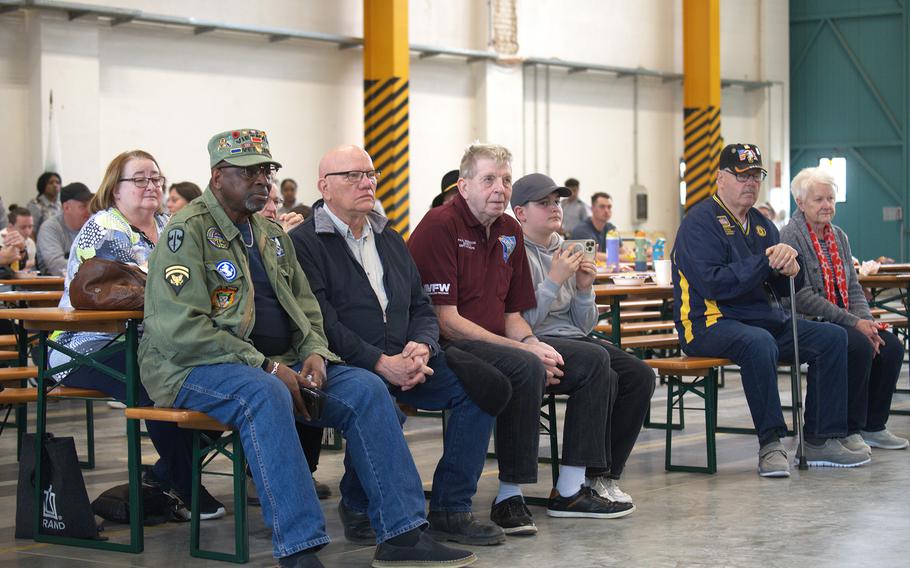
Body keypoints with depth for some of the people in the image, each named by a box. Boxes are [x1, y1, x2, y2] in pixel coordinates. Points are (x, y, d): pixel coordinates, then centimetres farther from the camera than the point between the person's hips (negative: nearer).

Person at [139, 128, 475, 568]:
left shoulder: (272, 235, 19)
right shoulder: (189, 230, -8)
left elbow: (305, 306, 23)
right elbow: (180, 330, -18)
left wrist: (314, 352, -2)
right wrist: (266, 367, -21)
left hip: (275, 365, 8)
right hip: (195, 367, -8)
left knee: (366, 389, -12)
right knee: (265, 394, -39)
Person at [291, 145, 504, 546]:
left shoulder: (390, 240, 22)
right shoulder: (305, 243, -2)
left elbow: (422, 308, 18)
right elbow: (322, 323, -12)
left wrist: (421, 346, -6)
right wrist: (380, 363, -21)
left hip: (402, 361, 7)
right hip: (345, 368, -7)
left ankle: (450, 509, -11)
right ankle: (357, 507, -9)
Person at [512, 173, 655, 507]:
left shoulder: (565, 251, 19)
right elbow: (521, 321, -15)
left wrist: (584, 288, 3)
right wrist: (554, 280, -15)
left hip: (573, 340, 8)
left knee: (640, 376, -13)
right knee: (596, 360, -32)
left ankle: (605, 474, -6)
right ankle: (587, 477, -23)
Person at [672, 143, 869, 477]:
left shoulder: (761, 224, 17)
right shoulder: (701, 222, -8)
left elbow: (785, 289, 13)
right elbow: (712, 284, -22)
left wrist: (791, 269, -11)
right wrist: (765, 262, -22)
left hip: (766, 320, 8)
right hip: (710, 323, -8)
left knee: (833, 337, -7)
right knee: (759, 343, -38)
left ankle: (821, 441, -7)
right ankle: (770, 445, -30)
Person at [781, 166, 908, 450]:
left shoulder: (838, 236, 16)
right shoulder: (790, 237, -10)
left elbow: (853, 288, 15)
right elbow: (803, 297, -18)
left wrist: (867, 320, -7)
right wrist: (855, 323, -19)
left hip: (842, 320, 8)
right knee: (861, 346, -28)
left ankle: (873, 425, 0)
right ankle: (850, 430, -17)